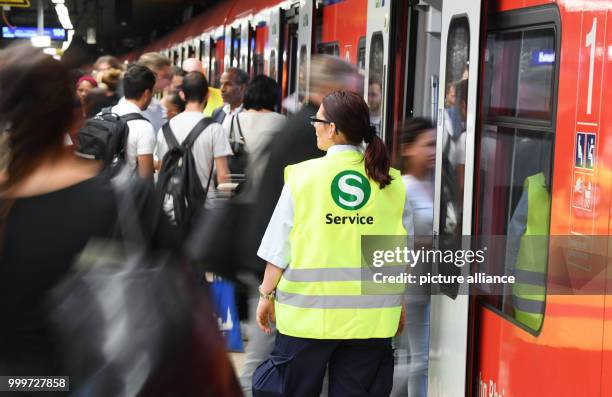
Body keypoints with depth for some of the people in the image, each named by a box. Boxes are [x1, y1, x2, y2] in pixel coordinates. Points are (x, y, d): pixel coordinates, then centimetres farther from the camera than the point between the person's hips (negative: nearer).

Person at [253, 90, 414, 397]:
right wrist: (398, 304, 19)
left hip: (308, 311, -2)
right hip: (372, 315, 2)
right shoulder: (391, 182, 1)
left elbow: (279, 249, -2)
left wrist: (267, 294, 10)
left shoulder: (303, 177, -5)